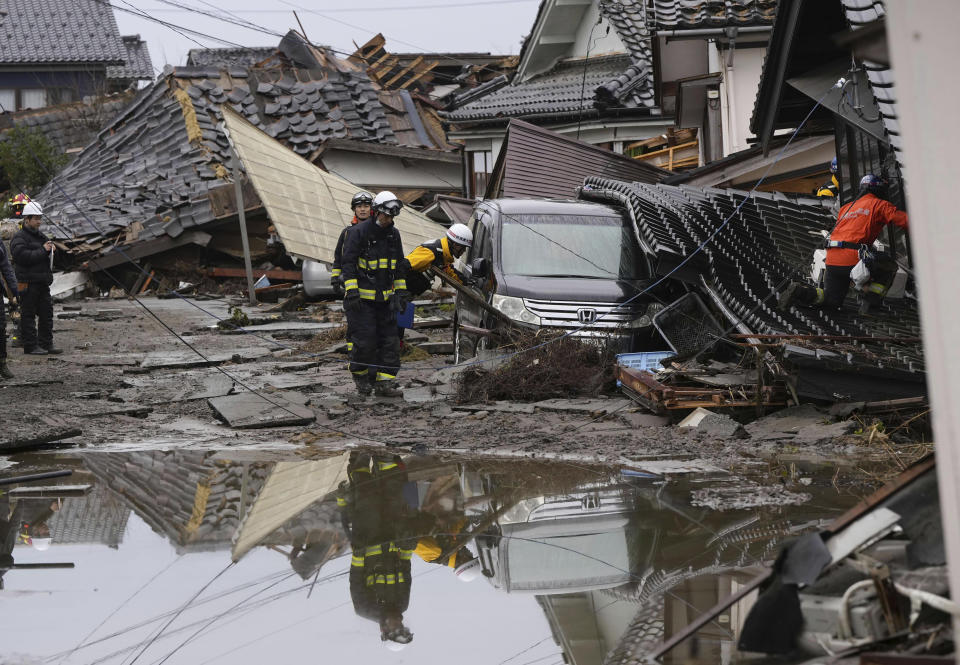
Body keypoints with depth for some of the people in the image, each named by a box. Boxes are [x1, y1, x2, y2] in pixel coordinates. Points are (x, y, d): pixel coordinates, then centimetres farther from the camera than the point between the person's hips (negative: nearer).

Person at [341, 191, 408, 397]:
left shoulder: (393, 234, 10)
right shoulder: (358, 232, -10)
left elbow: (399, 265, 19)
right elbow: (348, 263, -12)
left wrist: (402, 291, 16)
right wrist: (351, 291, -19)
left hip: (385, 298, 6)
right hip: (362, 297, -6)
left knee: (390, 340, 0)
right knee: (365, 340, -7)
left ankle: (385, 383, 2)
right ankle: (360, 375, 16)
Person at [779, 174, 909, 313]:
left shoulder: (847, 207, 26)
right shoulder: (880, 205, 7)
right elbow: (904, 220, 0)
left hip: (832, 260, 6)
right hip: (853, 258, -6)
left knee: (831, 302, 17)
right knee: (889, 267, 17)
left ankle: (799, 292, -6)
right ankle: (870, 301, 5)